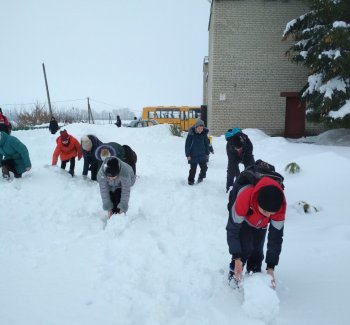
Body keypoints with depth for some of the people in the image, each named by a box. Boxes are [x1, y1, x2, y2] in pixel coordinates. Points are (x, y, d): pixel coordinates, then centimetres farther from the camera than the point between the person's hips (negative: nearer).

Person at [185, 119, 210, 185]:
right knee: (193, 169, 2)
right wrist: (188, 155, -12)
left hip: (202, 155, 3)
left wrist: (207, 153, 13)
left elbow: (206, 144, 8)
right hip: (193, 155, -3)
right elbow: (187, 145, -11)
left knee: (204, 168, 3)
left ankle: (201, 177, 32)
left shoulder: (204, 134, -4)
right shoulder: (191, 134, -16)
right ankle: (191, 180, 22)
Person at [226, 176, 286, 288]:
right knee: (244, 249, -16)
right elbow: (232, 230, -33)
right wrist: (237, 259, -32)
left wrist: (271, 267, -25)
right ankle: (234, 277, 5)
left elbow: (276, 237, -26)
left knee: (257, 251, -1)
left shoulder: (280, 205, -36)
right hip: (242, 220, -3)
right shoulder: (244, 197, -46)